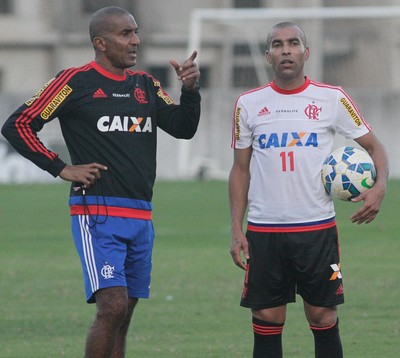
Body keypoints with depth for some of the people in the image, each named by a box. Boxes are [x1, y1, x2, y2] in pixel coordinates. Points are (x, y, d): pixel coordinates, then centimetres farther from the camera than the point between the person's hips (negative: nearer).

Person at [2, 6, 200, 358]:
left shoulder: (145, 84, 14)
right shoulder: (76, 81, -4)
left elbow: (183, 128, 10)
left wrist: (190, 89, -6)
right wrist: (62, 168, -7)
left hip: (140, 215, 7)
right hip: (97, 213, -7)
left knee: (122, 316, 7)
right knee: (113, 306, -19)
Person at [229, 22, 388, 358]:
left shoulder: (332, 99, 1)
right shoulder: (248, 104, 6)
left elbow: (373, 145, 5)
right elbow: (240, 169, 11)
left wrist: (379, 186, -15)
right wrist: (236, 230, 3)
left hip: (318, 228, -1)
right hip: (263, 230, 1)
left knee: (323, 318, 1)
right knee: (267, 321, 2)